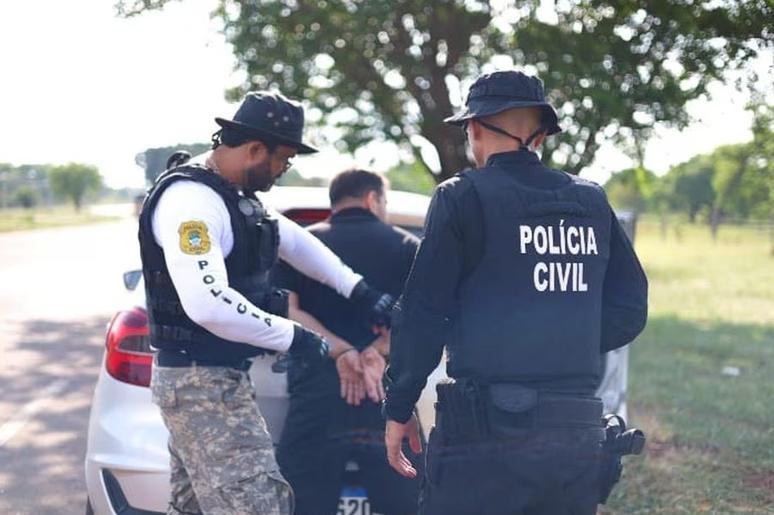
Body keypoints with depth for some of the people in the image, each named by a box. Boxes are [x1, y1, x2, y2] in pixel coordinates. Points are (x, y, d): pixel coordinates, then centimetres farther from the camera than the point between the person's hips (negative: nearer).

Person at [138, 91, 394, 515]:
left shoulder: (234, 195, 12)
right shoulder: (189, 197, -20)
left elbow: (293, 240, 25)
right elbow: (208, 304, -31)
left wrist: (360, 293, 18)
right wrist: (291, 338, -20)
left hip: (214, 377, 10)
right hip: (202, 381, -10)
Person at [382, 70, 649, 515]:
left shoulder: (463, 197, -4)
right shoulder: (593, 203, 11)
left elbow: (422, 315, -6)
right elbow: (629, 311, 12)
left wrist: (398, 409, 2)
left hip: (488, 432, -5)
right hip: (580, 436, 6)